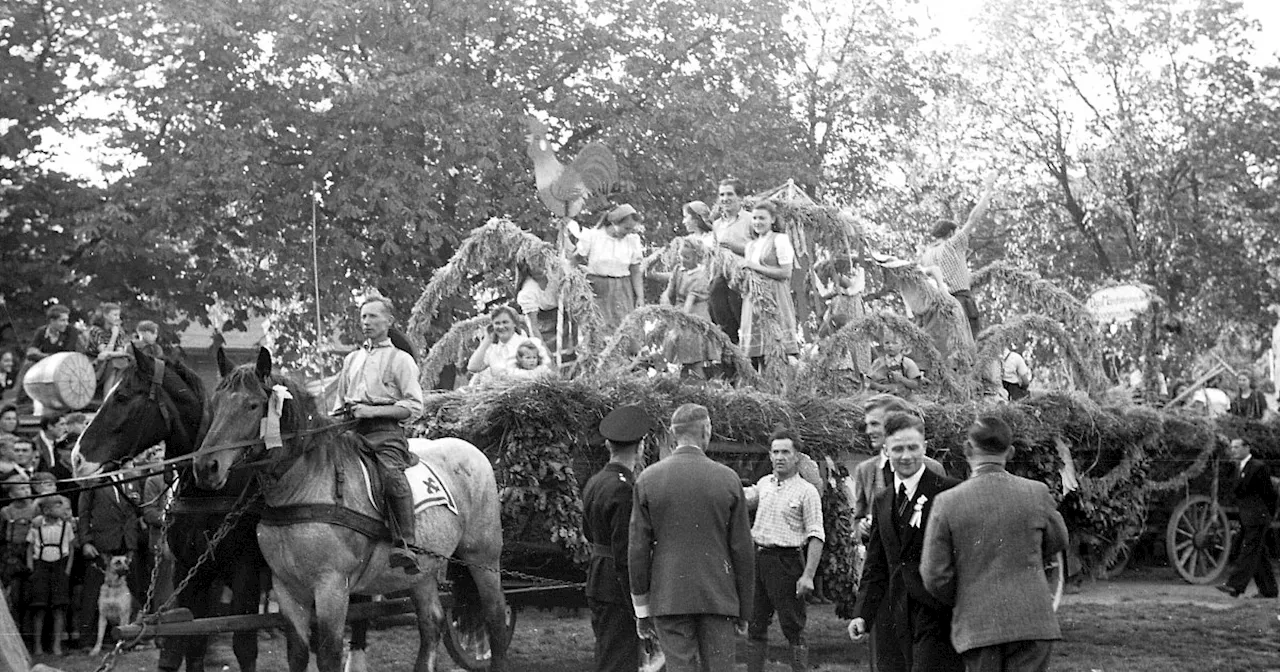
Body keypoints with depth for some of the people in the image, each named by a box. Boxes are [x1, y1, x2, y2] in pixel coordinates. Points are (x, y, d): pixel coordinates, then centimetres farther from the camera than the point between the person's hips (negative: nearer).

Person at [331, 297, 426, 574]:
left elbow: (414, 406, -1)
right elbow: (340, 401, 34)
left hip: (385, 429, -6)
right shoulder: (351, 359, 27)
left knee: (392, 474, -32)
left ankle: (405, 545, -36)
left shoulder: (401, 359, 9)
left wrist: (373, 410, -11)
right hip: (351, 430, 6)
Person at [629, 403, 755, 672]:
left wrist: (642, 609, 7)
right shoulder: (728, 479, -2)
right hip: (718, 599, 0)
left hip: (669, 599, 0)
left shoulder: (648, 479, -1)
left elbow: (637, 549, -1)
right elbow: (742, 549, 0)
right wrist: (744, 608, 9)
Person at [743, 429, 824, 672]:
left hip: (786, 560, -6)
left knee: (793, 628, -2)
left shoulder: (807, 491, -6)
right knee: (755, 626, 10)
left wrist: (808, 576, -18)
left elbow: (816, 536, -10)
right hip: (758, 557, 6)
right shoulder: (764, 484, 12)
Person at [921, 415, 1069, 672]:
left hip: (976, 626, 0)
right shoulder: (1037, 494, -3)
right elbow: (1056, 541, 16)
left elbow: (934, 576, -5)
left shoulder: (947, 503, -7)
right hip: (1030, 622, 0)